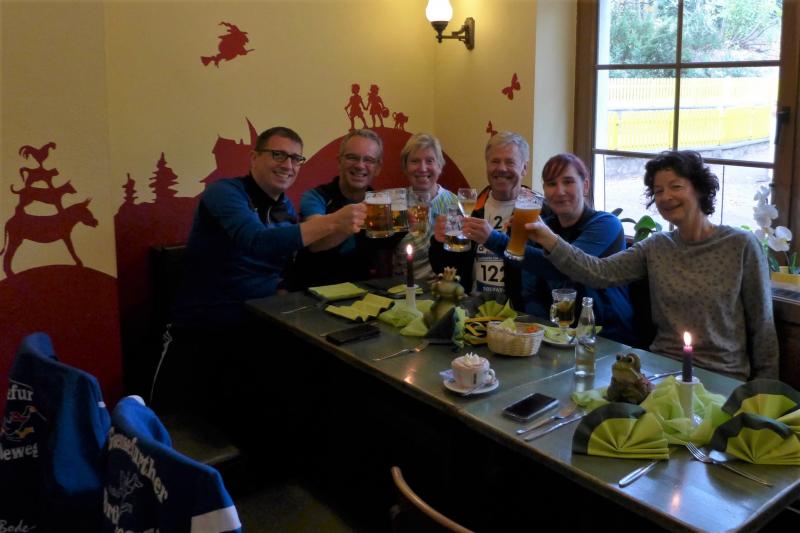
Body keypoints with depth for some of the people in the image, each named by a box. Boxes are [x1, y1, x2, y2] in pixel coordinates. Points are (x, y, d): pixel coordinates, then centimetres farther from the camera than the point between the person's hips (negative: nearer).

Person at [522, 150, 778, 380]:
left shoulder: (741, 245, -4)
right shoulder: (656, 247, 6)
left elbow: (761, 325, 1)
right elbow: (600, 273, -10)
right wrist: (550, 241, -23)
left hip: (722, 376, -3)